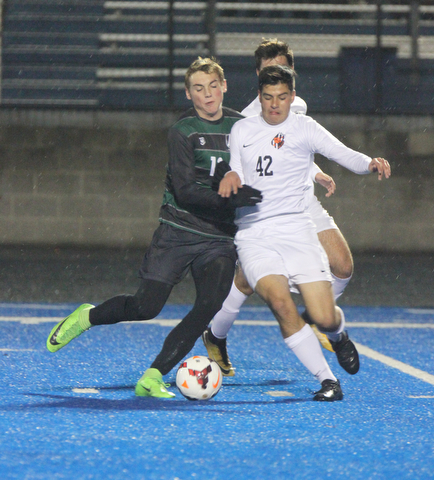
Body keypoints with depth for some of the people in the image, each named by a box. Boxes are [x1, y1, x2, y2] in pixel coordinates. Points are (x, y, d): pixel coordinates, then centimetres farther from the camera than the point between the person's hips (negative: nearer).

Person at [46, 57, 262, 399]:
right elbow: (185, 191, -18)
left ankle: (153, 377, -12)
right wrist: (230, 197, -28)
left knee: (210, 305, -18)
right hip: (178, 232, -3)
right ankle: (88, 317, 25)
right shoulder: (182, 132, -7)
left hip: (220, 240, 3)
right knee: (146, 307, -6)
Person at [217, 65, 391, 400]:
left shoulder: (303, 128, 3)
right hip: (253, 236, 1)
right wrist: (230, 177, -9)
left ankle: (339, 335, 31)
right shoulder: (241, 130, 12)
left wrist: (372, 163, -29)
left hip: (296, 230, -1)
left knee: (325, 319, -11)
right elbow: (235, 173, 16)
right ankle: (327, 380, -14)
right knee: (280, 302, -26)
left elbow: (345, 155, -7)